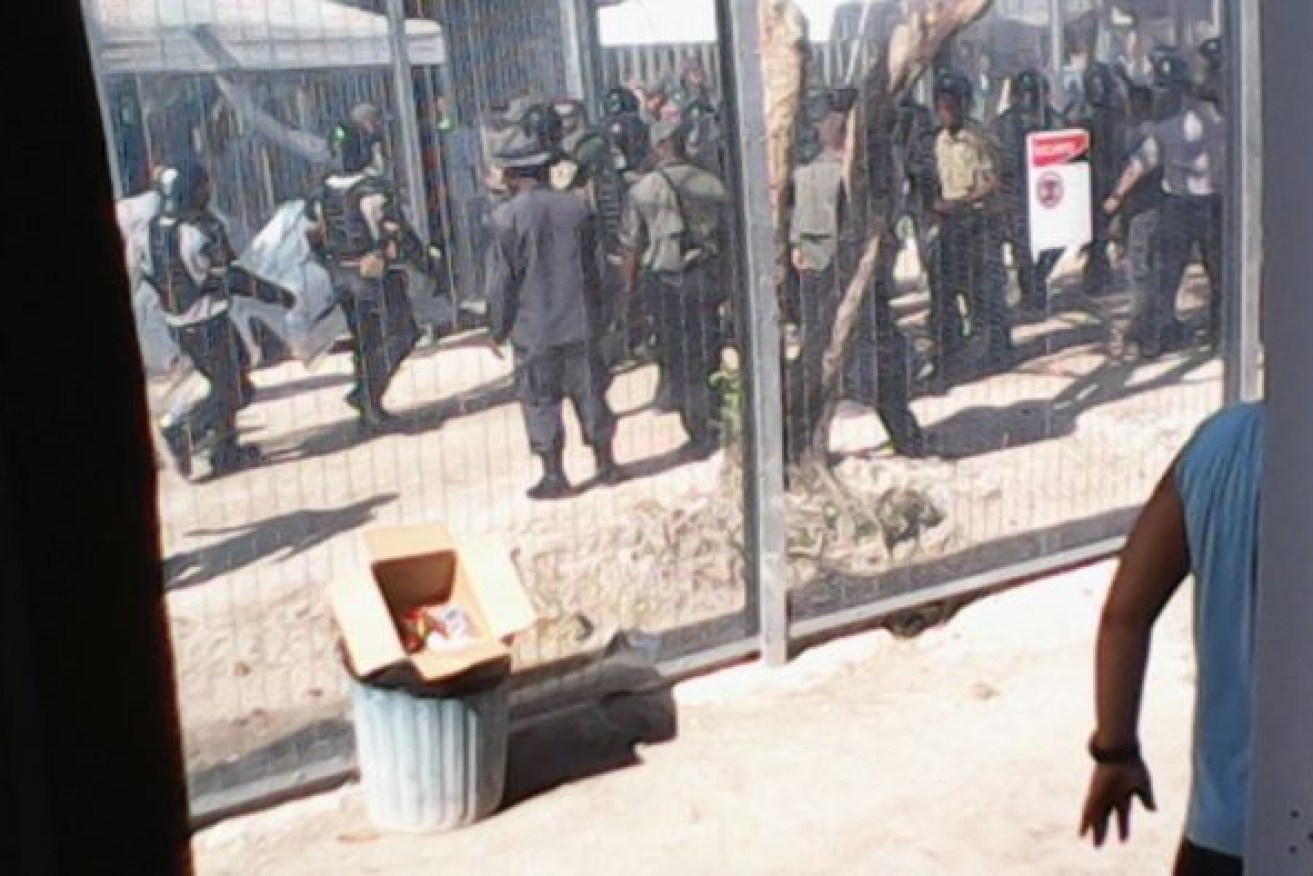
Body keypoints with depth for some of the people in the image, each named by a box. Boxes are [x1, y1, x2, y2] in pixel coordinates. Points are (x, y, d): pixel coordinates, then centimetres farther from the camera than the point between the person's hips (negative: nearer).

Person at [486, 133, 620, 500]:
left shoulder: (507, 216, -11)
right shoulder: (576, 206, 2)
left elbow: (501, 280, -8)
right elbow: (591, 266, 10)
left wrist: (499, 328, 2)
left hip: (533, 326, -4)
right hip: (579, 320, 4)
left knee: (540, 401, 5)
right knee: (589, 391, 13)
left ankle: (555, 477, 8)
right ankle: (606, 464, 21)